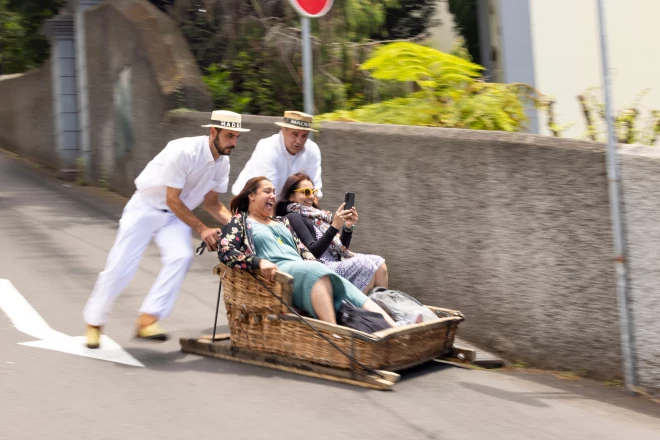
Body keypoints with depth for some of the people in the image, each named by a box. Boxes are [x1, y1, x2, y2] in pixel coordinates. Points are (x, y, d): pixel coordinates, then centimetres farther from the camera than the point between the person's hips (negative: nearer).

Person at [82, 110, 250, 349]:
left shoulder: (222, 162, -9)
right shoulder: (184, 151, -31)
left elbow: (211, 202, 3)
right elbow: (172, 200, -26)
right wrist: (202, 229, -25)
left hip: (176, 214, 5)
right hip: (146, 208, -5)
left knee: (181, 256, -22)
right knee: (120, 266, -5)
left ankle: (148, 320, -16)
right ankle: (94, 322, 15)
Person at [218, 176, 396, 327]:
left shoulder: (281, 222, 33)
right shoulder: (240, 221, 15)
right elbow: (225, 252, -3)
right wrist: (260, 261, -20)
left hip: (305, 270, 6)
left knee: (348, 291, -23)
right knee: (315, 272, -38)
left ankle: (393, 330, -45)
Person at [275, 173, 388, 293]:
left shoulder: (315, 216, 23)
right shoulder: (294, 217, -1)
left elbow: (341, 248, 22)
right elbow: (313, 252, -14)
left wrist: (348, 227, 4)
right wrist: (334, 227, -21)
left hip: (337, 263, 8)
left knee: (378, 263, -12)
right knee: (367, 266, -24)